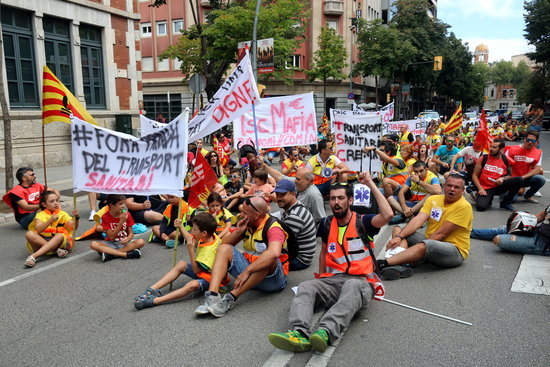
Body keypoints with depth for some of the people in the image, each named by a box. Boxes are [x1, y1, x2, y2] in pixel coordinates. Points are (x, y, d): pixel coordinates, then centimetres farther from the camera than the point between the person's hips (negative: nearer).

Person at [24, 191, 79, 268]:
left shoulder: (63, 214, 12)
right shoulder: (40, 215, 10)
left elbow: (73, 227, -4)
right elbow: (38, 229, -9)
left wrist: (76, 218, -24)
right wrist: (50, 221, -24)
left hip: (58, 241, 0)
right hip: (41, 240, 0)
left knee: (60, 235, -33)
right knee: (29, 234, -26)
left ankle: (34, 256, -42)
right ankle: (56, 250, -29)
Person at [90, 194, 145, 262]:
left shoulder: (127, 215, -1)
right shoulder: (105, 217, -7)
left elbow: (131, 233, 0)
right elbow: (111, 237, -13)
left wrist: (128, 239, -25)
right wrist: (121, 222, -23)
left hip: (124, 243, 1)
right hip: (111, 243, -1)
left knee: (141, 242, -27)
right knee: (93, 244, -30)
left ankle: (110, 253, -29)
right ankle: (126, 254, -36)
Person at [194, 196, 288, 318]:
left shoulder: (273, 227, -19)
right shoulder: (246, 224, 4)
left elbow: (274, 253, -39)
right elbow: (225, 243, 8)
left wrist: (247, 271, -40)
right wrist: (238, 231, -11)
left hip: (272, 277, -6)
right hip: (249, 269, 7)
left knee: (269, 260, -38)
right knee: (224, 249, -7)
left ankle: (231, 298, -36)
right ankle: (212, 295, -27)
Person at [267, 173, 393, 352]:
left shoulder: (362, 221, 3)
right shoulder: (327, 224, 16)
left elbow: (387, 214, -17)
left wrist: (370, 184, -13)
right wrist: (321, 277, 19)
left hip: (360, 281, -4)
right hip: (332, 280, 4)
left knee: (352, 286, -39)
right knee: (305, 287, -25)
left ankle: (326, 333, -57)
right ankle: (301, 333, -50)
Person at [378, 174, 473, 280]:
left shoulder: (464, 206, -12)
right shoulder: (433, 199, 6)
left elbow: (441, 233, -17)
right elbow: (418, 220, -8)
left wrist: (419, 245, -17)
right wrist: (399, 237, -21)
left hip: (456, 251, -7)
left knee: (424, 246, -38)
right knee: (398, 229, -7)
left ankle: (382, 263, -44)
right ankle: (398, 266, -34)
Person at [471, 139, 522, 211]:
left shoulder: (506, 160, 2)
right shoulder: (484, 158, -2)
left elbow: (509, 175, 16)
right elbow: (474, 175, 0)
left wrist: (503, 179, -8)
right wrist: (480, 189, -11)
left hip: (498, 186, 3)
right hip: (485, 188, -2)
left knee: (518, 180, -20)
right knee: (481, 207, -29)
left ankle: (505, 203, -1)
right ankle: (488, 199, 11)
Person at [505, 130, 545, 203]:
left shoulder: (538, 152, 1)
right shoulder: (512, 149, -6)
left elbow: (537, 169, -6)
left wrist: (523, 177, -19)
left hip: (525, 179, 3)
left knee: (541, 179, -28)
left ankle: (528, 196, 0)